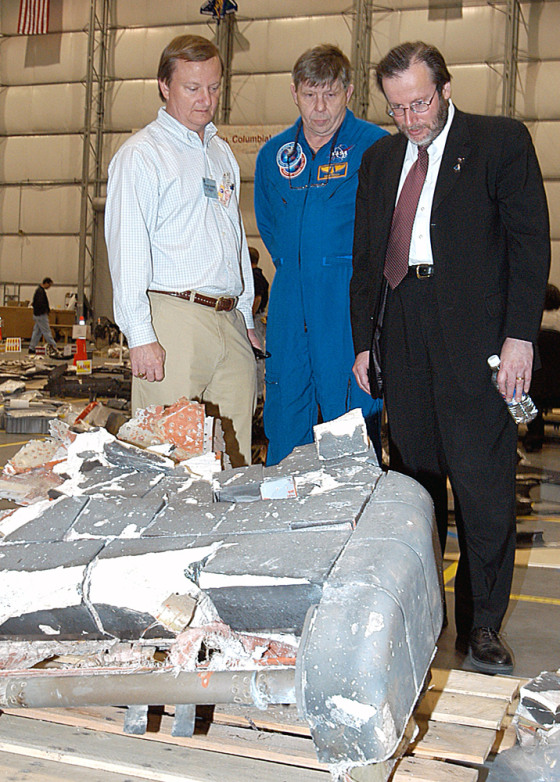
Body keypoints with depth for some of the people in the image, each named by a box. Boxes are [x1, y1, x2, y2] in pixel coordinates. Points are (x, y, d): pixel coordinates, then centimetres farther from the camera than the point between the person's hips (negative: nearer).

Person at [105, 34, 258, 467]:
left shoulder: (222, 153, 21)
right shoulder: (141, 154, -1)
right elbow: (127, 248, -9)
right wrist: (140, 335, -16)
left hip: (230, 320, 7)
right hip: (173, 319, -6)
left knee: (236, 457, 5)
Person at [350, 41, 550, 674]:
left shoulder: (501, 141, 3)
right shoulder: (379, 158, 18)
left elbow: (529, 241, -3)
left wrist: (519, 336, -11)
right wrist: (363, 341, 12)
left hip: (476, 335, -4)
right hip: (403, 333, 5)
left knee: (484, 480, -3)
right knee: (413, 473, 8)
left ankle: (481, 624, 9)